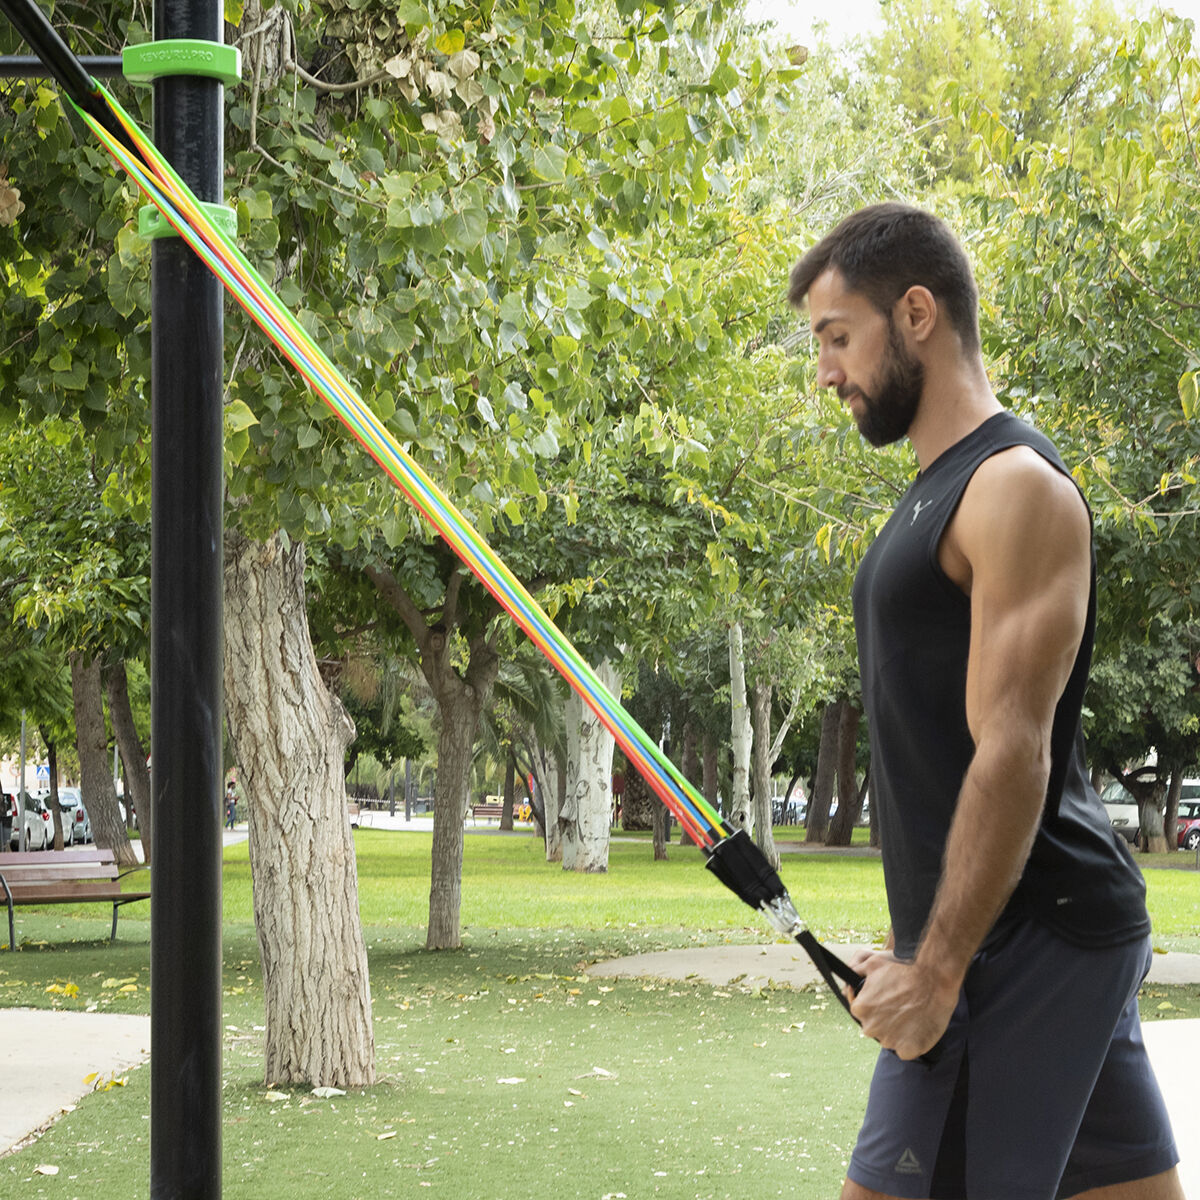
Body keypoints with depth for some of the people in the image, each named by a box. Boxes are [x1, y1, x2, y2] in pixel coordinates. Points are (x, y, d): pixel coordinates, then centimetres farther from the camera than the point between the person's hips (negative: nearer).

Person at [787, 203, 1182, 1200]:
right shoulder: (944, 494, 18)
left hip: (1021, 945, -10)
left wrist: (935, 968, -20)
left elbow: (1012, 757, -20)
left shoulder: (1014, 487, -13)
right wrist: (917, 939, 19)